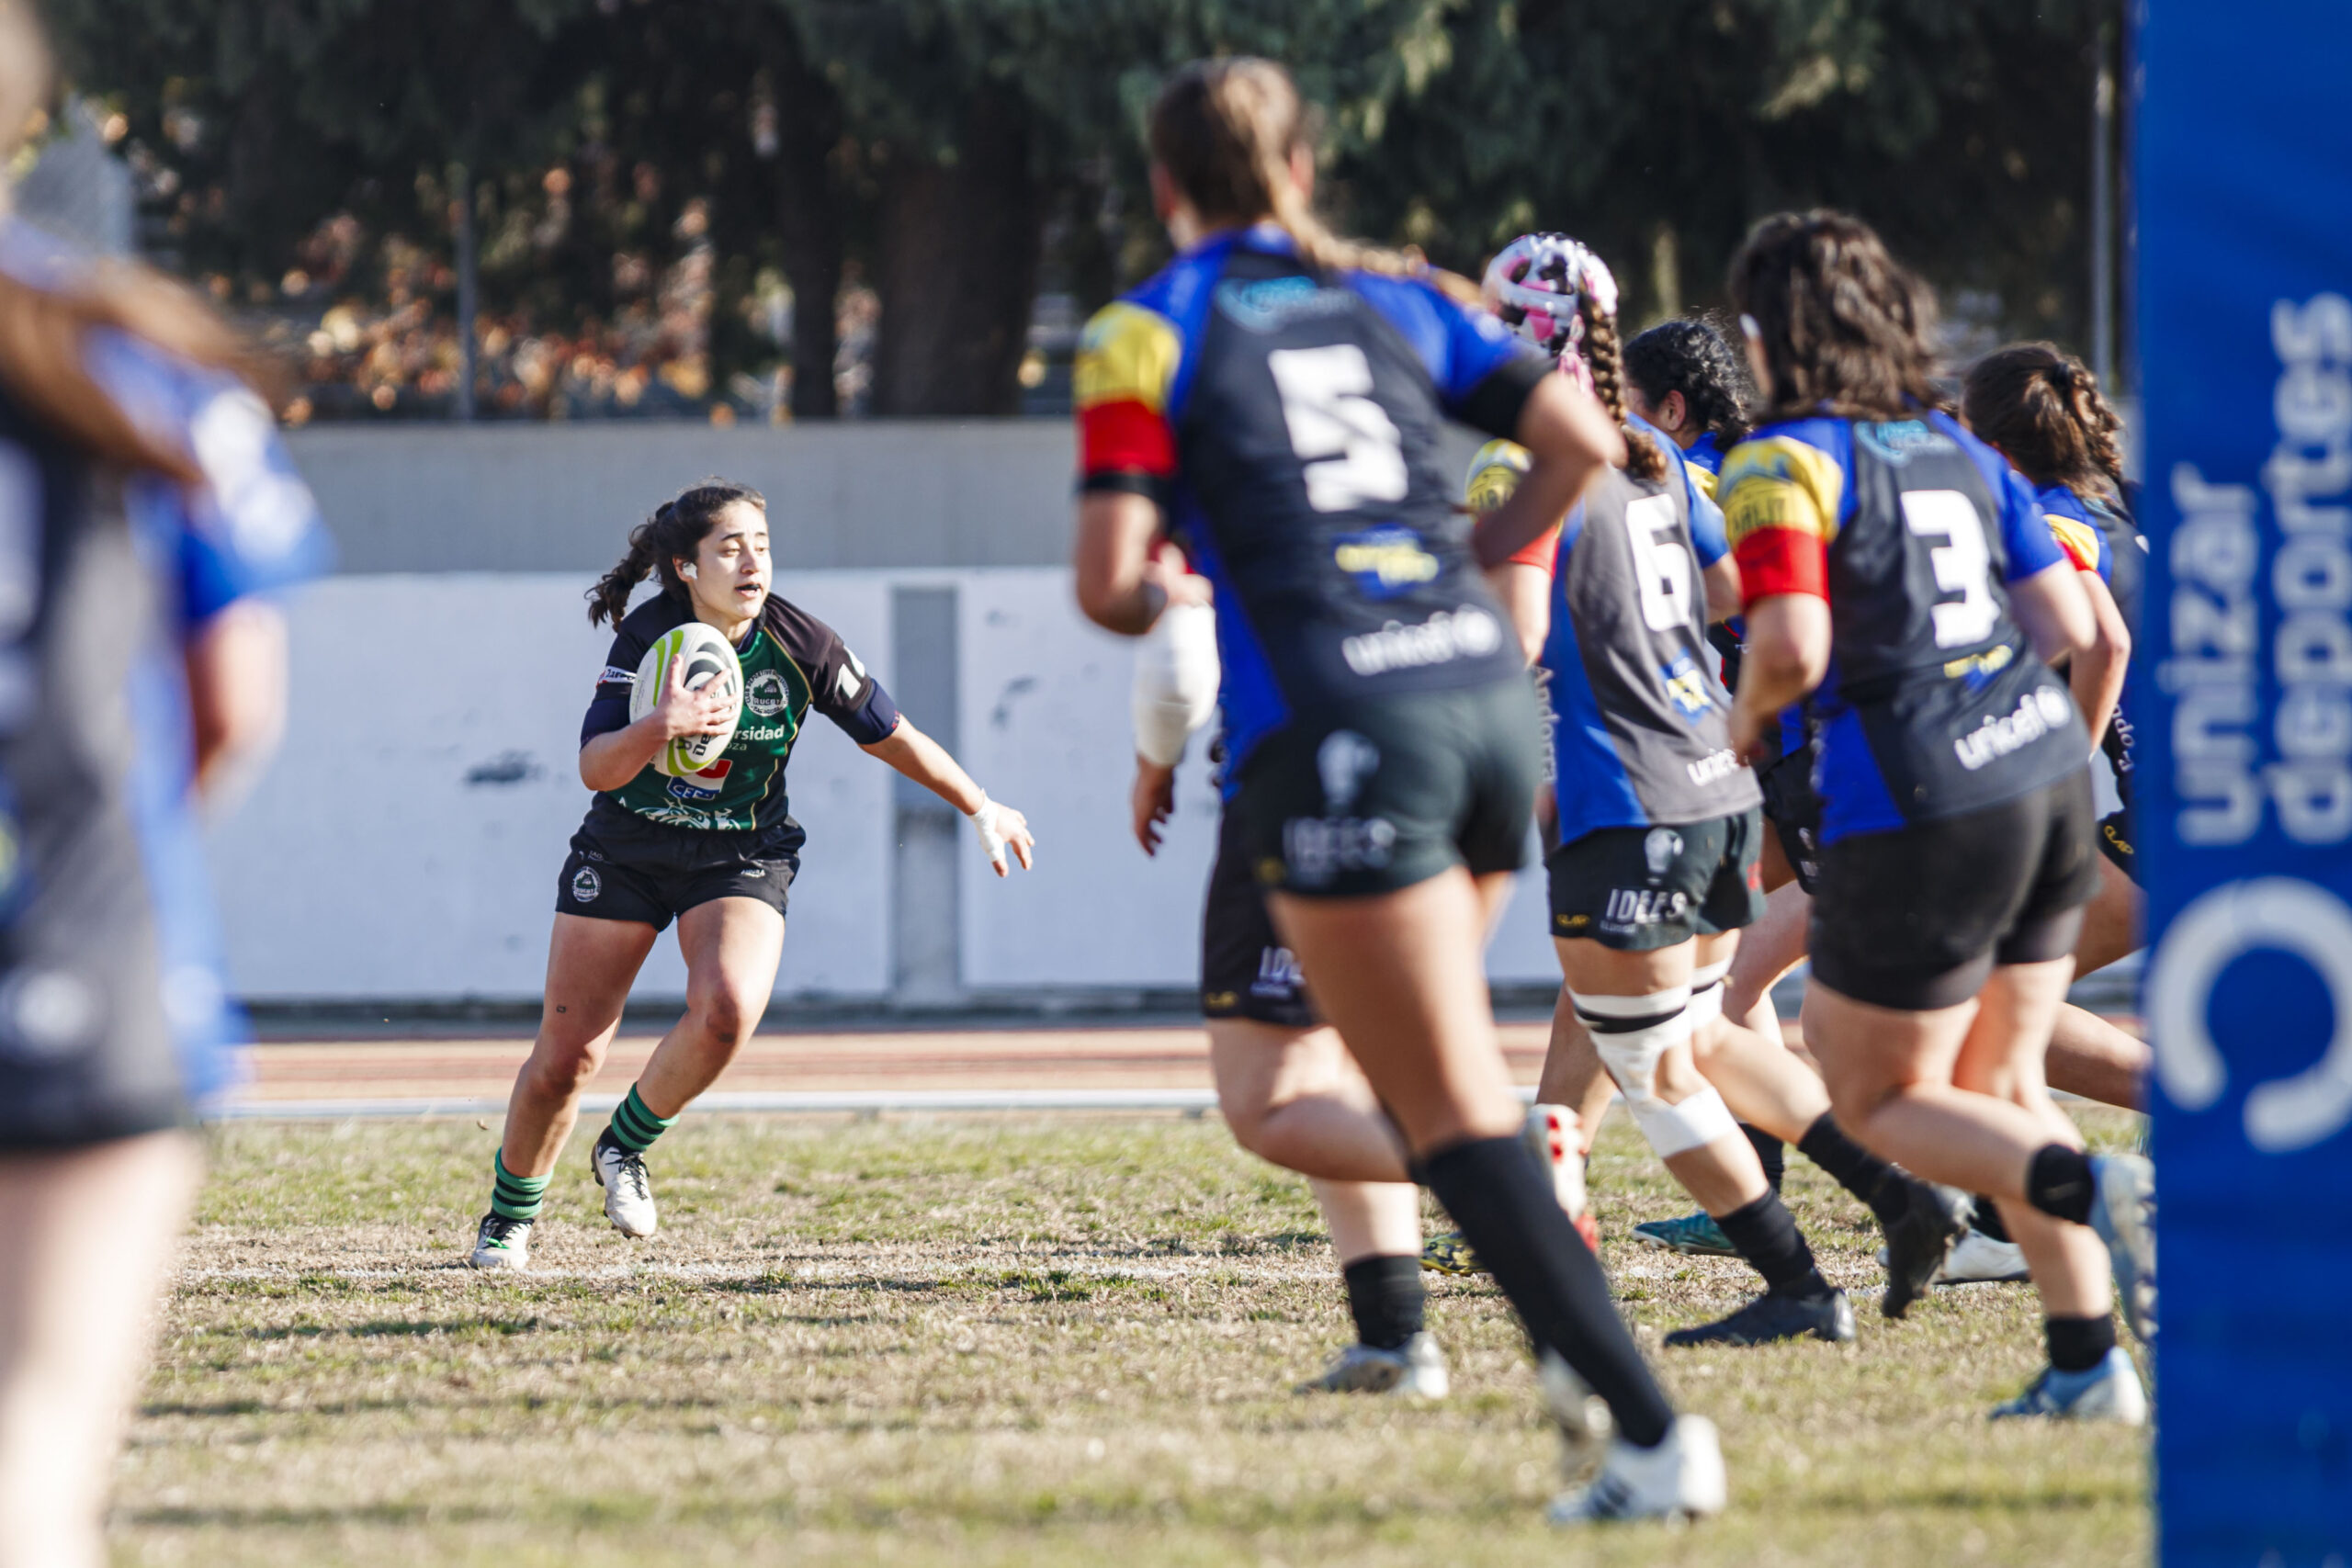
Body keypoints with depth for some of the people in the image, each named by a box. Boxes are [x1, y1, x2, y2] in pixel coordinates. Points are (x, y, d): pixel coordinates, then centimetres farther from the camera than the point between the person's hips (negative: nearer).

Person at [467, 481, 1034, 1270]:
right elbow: (594, 767, -25)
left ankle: (626, 1145, -2)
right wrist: (661, 725, -43)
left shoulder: (799, 643, -14)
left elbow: (892, 737, 0)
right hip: (622, 854, 0)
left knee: (726, 1011, -29)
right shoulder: (649, 636, -17)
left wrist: (982, 808, 7)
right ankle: (510, 1214, 25)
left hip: (741, 862, 0)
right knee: (565, 1057, -1)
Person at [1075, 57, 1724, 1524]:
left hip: (1330, 729, -6)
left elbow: (1108, 582, -5)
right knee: (1447, 1046, 27)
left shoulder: (1147, 334, 2)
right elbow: (1584, 439, 8)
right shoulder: (1396, 298, 16)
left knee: (1454, 1109, -5)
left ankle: (1654, 1430, -14)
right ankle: (1576, 1331, 10)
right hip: (1488, 693, 6)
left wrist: (1160, 594, 18)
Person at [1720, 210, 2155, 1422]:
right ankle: (2088, 1362, 7)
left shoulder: (1784, 464, -8)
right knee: (1998, 1088, 17)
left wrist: (1748, 718, 1)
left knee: (1883, 1103, 7)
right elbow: (2070, 626, 11)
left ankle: (2090, 1189, -20)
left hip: (1920, 810, -7)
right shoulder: (1961, 451, 13)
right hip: (2047, 770, 7)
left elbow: (1793, 649, -20)